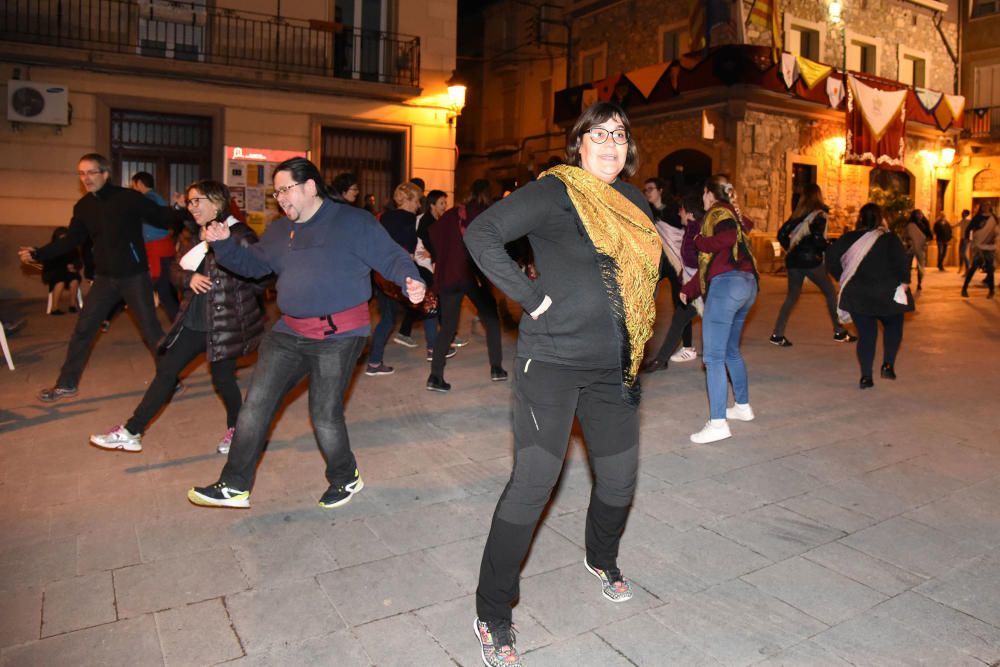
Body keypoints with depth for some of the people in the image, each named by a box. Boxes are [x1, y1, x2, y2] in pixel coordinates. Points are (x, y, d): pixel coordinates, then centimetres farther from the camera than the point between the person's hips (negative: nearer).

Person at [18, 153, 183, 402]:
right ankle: (66, 384, 20)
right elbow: (71, 240, 12)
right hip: (105, 278, 5)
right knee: (82, 330, 7)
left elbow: (161, 217, -10)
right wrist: (38, 254, 4)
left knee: (150, 329, 1)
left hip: (135, 275, -5)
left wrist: (182, 213, -30)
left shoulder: (129, 198, -10)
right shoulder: (83, 206, 4)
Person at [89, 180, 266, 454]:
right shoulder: (196, 236, 9)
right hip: (193, 320, 7)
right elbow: (175, 269, 13)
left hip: (225, 324, -7)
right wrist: (188, 277, -10)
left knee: (222, 378, 5)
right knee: (166, 370, 11)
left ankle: (235, 429, 33)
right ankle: (131, 432, 21)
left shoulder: (239, 236, -15)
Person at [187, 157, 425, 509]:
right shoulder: (279, 231, 15)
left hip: (339, 337, -6)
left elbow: (391, 257, -8)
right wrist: (224, 244, 0)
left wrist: (410, 280, -27)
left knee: (325, 415, 0)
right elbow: (253, 263, 18)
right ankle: (234, 486, 16)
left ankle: (346, 478, 27)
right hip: (289, 333, 6)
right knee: (256, 404, 4)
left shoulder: (353, 222, -5)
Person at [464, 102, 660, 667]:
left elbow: (645, 264, 27)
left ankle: (603, 561, 46)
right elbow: (483, 234, -17)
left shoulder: (634, 201, 13)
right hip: (553, 360, -7)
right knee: (533, 482, -7)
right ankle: (494, 618, 8)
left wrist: (638, 335, 13)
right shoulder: (555, 190, -8)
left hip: (614, 366, 7)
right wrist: (532, 297, -19)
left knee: (620, 477, 15)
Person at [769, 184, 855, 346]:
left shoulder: (797, 214, 11)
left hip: (793, 260, 5)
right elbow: (818, 239, -16)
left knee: (791, 297, 11)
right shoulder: (819, 214, -5)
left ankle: (777, 335, 3)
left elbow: (781, 235, 8)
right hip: (811, 260, -5)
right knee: (831, 293, 9)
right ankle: (839, 332, 13)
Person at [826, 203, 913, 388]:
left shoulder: (849, 238, 4)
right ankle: (888, 364, 6)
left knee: (866, 334, 6)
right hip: (886, 294, -1)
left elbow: (831, 256, -1)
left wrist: (842, 278, 7)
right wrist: (904, 281, -9)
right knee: (893, 326, 21)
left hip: (856, 295, 2)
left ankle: (866, 377, 0)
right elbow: (902, 259, -16)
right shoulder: (888, 238, -2)